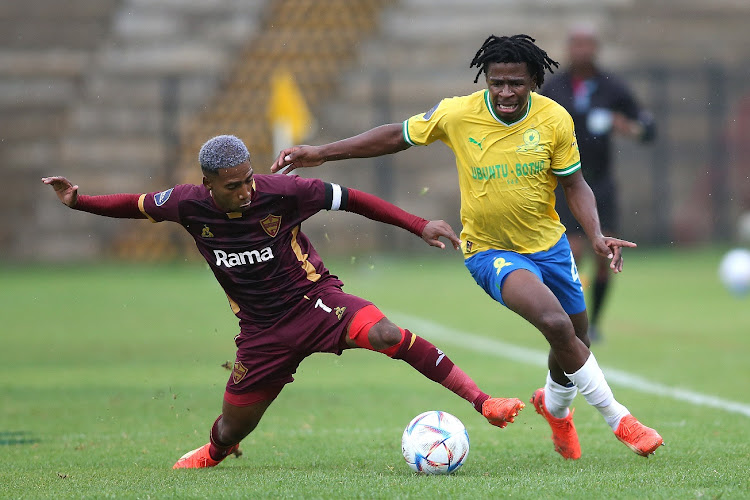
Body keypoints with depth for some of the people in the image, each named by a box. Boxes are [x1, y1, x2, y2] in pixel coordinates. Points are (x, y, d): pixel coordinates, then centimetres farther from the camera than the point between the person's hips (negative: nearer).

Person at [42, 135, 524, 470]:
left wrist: (420, 226, -12)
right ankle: (211, 454, 50)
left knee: (385, 333, -32)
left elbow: (349, 199, -10)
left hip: (313, 299, -3)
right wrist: (79, 201, 1)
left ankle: (484, 402, -30)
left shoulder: (279, 192, -18)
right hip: (263, 330, 3)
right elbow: (138, 205, 10)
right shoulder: (190, 204, -10)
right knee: (231, 431, 10)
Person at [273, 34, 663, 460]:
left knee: (576, 340, 15)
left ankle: (555, 406, 51)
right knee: (555, 323, -27)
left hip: (549, 244, 4)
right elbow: (398, 136, -2)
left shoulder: (554, 120, -13)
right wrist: (321, 153, -4)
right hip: (491, 250, -4)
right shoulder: (457, 115, -17)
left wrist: (597, 236, -18)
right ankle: (617, 417, -11)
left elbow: (575, 185, -1)